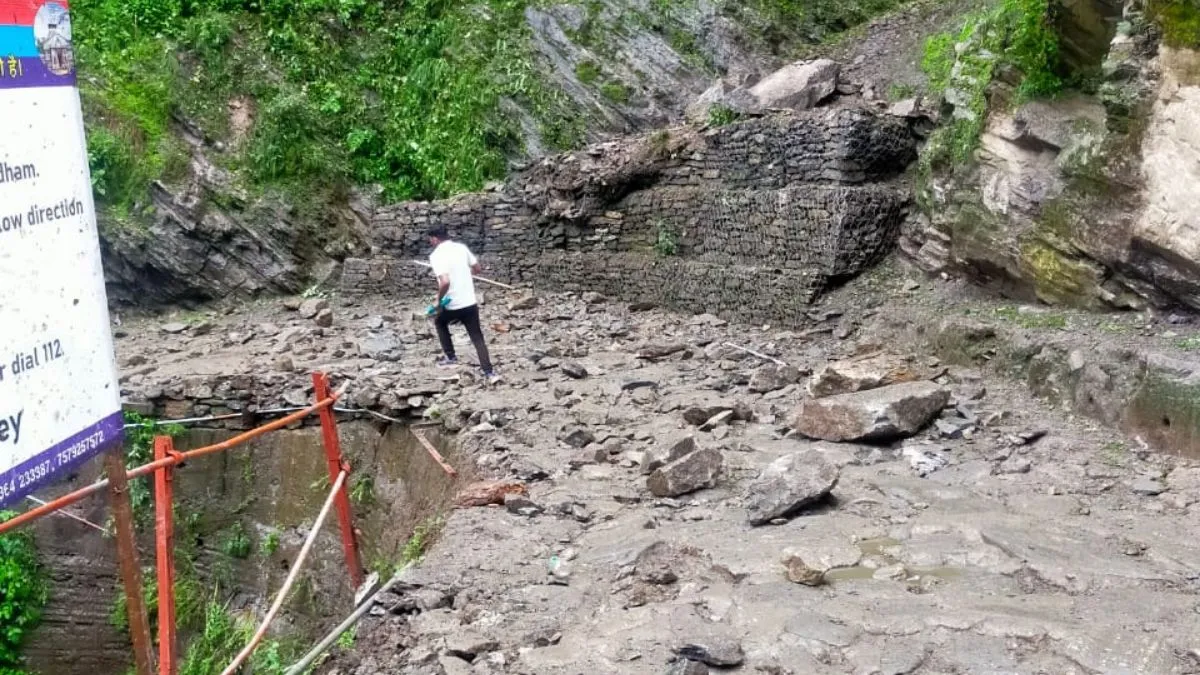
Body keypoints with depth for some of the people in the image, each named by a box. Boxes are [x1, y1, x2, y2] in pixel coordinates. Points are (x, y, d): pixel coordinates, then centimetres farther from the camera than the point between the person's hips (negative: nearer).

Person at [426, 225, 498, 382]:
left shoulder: (436, 256, -14)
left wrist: (438, 301, -13)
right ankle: (489, 373, -2)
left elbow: (445, 281, -27)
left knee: (440, 322, 28)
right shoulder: (461, 247, 4)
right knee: (477, 338, 8)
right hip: (470, 302, 4)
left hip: (452, 305, -4)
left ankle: (451, 358, 29)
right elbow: (477, 269, 15)